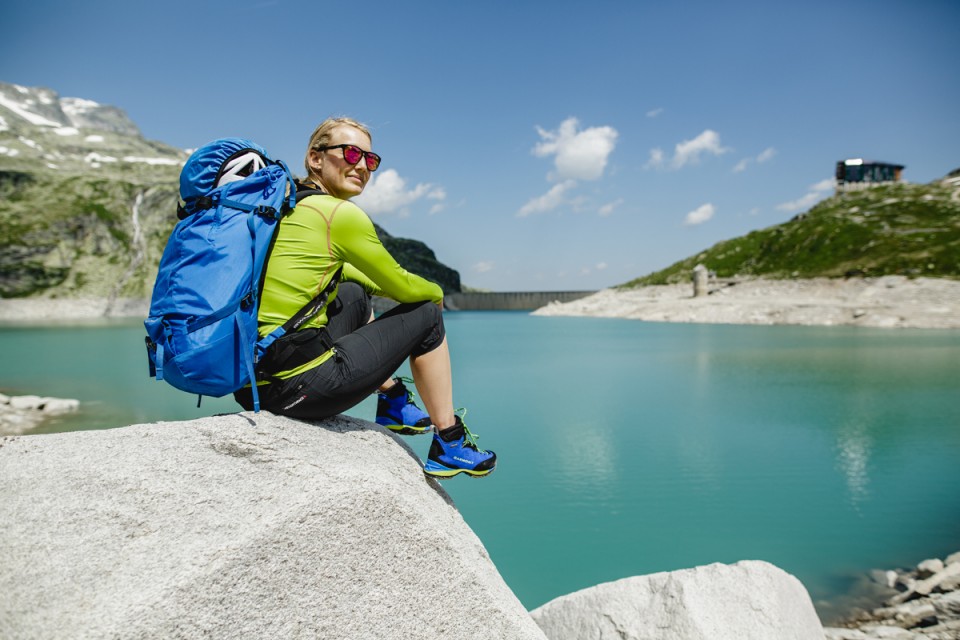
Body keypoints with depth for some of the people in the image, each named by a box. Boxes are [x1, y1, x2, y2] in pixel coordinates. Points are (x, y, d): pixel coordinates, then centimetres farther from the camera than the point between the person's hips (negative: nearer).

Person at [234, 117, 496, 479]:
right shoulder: (341, 214, -12)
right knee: (425, 314, 8)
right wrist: (437, 292, 20)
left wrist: (379, 285, 32)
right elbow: (402, 287, 0)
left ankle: (393, 404, 37)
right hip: (301, 388, -9)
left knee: (355, 294, 30)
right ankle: (449, 445, 17)